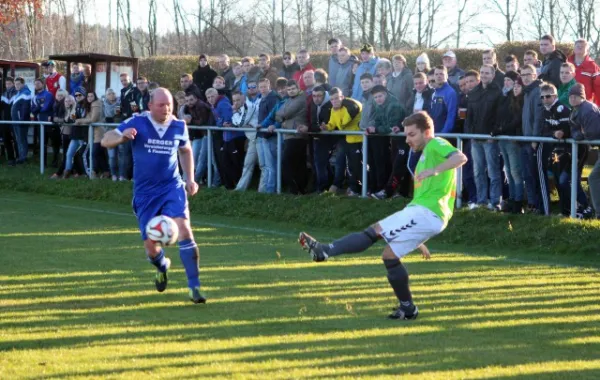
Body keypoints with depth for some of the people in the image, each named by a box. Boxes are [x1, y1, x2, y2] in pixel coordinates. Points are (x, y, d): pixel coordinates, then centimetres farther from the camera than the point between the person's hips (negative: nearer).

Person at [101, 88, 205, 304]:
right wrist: (122, 137, -32)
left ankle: (194, 286, -16)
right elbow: (105, 141, -11)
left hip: (172, 187, 1)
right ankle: (162, 266, 40)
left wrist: (190, 179, 11)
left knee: (183, 228, -22)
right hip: (145, 193, -1)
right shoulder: (137, 123, -9)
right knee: (150, 246, 1)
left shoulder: (179, 127, -1)